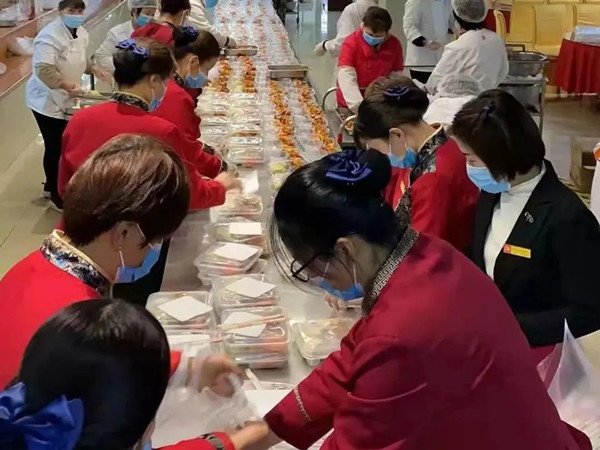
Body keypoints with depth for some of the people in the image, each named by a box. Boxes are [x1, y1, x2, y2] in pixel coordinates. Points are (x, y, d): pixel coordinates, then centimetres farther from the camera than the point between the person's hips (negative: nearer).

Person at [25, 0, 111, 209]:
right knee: (56, 147, -2)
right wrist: (66, 85, -42)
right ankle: (57, 195, 13)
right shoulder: (50, 36, -24)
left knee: (61, 145, 18)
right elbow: (44, 70, -34)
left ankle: (52, 186, 37)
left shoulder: (81, 33, 4)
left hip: (64, 100, 9)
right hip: (46, 100, -9)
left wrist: (93, 69, 3)